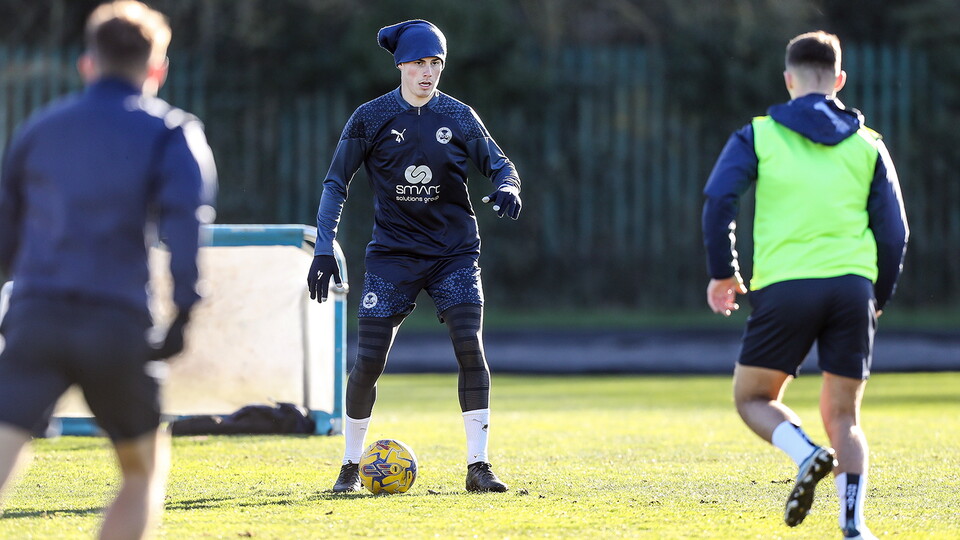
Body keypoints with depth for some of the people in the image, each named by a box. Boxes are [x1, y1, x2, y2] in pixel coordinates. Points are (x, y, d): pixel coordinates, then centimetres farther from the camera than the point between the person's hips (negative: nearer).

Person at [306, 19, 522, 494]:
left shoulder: (458, 117, 1)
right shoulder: (371, 118, -2)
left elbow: (499, 164, 10)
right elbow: (336, 184, 2)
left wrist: (507, 187, -14)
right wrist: (324, 249, -6)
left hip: (454, 253, 1)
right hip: (393, 253, -1)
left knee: (470, 345, -15)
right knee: (369, 360, -7)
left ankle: (478, 467, -9)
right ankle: (351, 464, 12)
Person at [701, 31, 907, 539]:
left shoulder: (759, 136, 7)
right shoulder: (867, 145, 14)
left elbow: (719, 199, -5)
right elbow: (893, 231, 11)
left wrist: (722, 272, 5)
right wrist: (878, 298, 23)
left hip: (784, 287, -2)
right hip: (853, 287, 2)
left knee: (752, 398, 13)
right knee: (843, 416, 11)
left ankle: (807, 455, -15)